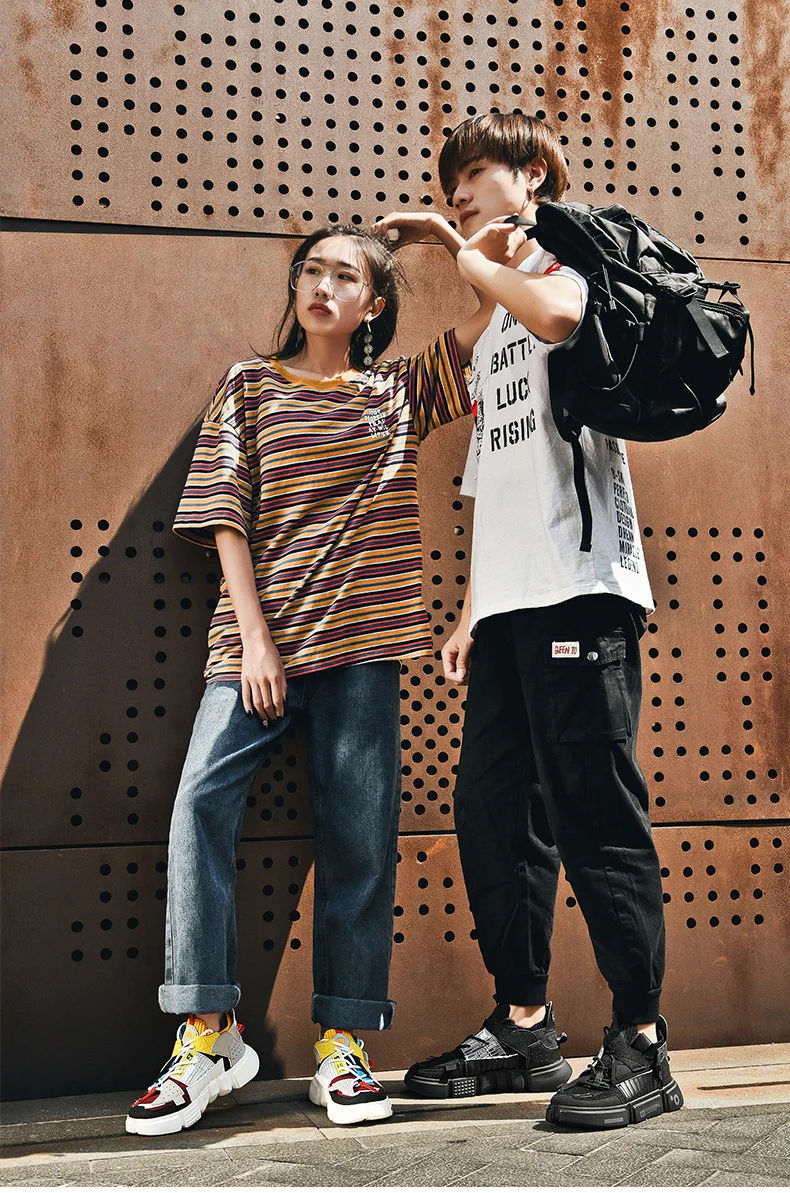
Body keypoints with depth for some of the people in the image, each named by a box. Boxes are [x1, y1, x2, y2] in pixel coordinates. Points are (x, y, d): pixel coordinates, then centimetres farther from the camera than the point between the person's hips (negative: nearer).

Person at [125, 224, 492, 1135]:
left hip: (362, 642, 1)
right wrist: (254, 635, -7)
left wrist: (449, 239, 9)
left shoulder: (400, 391, 13)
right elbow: (225, 517, 2)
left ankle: (343, 1045, 7)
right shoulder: (250, 387, 10)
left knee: (358, 835, -1)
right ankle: (207, 1035, -9)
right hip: (256, 637, -1)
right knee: (202, 799, -16)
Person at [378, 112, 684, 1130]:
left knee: (595, 814, -10)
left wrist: (465, 255, -4)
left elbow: (559, 316, -21)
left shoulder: (578, 257, 6)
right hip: (507, 602, 9)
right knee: (491, 812, 7)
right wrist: (471, 614, 20)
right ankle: (523, 1029, 16)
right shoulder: (490, 341, 29)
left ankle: (640, 1046, -4)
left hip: (578, 586, -9)